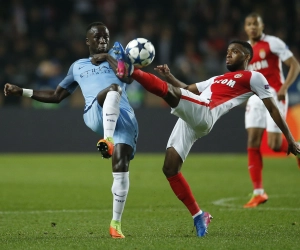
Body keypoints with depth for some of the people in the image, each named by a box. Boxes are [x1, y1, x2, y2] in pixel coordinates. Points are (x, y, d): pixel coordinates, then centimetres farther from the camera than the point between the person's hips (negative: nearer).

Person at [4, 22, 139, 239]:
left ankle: (116, 223, -10)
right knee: (113, 88, -34)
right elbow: (56, 96, 36)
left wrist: (108, 58, 7)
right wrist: (21, 92, 31)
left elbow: (129, 77, 4)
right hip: (96, 115, 0)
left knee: (121, 165, -20)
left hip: (124, 117, 0)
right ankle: (106, 140, -46)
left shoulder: (116, 55, 25)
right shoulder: (78, 66, 31)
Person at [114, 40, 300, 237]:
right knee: (170, 169, 1)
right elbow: (188, 89, 36)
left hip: (204, 114, -8)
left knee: (167, 90, -29)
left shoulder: (253, 77, 13)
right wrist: (169, 76, 18)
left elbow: (272, 107, 11)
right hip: (188, 120, 8)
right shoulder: (218, 79, 35)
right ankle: (198, 215, 7)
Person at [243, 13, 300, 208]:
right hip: (255, 97, 6)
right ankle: (258, 193, -2)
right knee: (253, 144, -5)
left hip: (274, 96, -6)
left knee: (274, 145, -12)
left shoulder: (273, 43, -6)